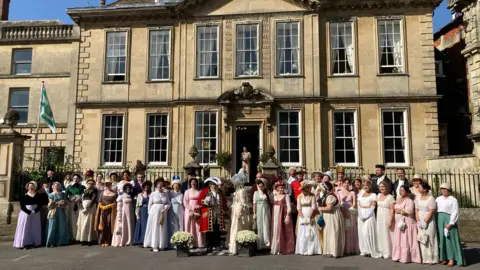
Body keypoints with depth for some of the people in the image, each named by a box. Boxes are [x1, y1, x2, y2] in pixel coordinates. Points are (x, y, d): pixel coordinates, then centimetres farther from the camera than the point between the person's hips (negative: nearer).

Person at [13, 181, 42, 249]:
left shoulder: (37, 195, 4)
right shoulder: (24, 196, -3)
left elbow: (39, 205, 1)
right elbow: (22, 207, -7)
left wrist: (35, 211, -16)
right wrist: (29, 212, -17)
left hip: (36, 213, 3)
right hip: (26, 213, -2)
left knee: (35, 228, 6)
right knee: (25, 228, -4)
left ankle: (34, 242, 12)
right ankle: (25, 243, -3)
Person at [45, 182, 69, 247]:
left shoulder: (62, 194, 12)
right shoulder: (51, 195, 3)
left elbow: (66, 203, 11)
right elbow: (50, 204, -4)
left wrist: (63, 205, -8)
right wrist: (58, 203, -13)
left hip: (61, 212, 3)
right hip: (54, 212, -3)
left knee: (62, 227, 2)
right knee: (53, 227, -2)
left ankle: (60, 241, 9)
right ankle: (51, 243, 3)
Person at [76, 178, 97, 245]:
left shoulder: (94, 191, 1)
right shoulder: (84, 190, 16)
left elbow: (94, 199, -10)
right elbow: (82, 199, 9)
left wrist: (88, 207, -19)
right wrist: (83, 207, -6)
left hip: (91, 207, -5)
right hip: (83, 207, 5)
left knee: (89, 223, -7)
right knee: (83, 223, 3)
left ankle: (90, 239, -7)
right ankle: (83, 239, 9)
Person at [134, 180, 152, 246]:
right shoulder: (140, 195, 9)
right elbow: (137, 205, 6)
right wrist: (137, 214, -2)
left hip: (149, 212, -1)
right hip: (142, 213, 1)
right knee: (142, 226, 2)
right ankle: (141, 241, 9)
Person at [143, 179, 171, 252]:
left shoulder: (166, 194, 4)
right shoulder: (153, 194, -3)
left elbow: (168, 203, 5)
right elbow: (150, 204, 2)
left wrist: (165, 209, -12)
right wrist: (150, 213, 1)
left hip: (163, 213, 3)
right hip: (154, 213, -3)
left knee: (162, 229, 5)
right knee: (155, 228, -1)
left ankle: (162, 245, 13)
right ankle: (154, 246, 3)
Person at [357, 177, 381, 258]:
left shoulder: (373, 195, 1)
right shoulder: (360, 195, 17)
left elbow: (372, 207, -8)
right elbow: (359, 206, 9)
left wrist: (366, 216, -16)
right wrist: (360, 215, -6)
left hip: (369, 216, -5)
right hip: (361, 216, 5)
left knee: (367, 232, -12)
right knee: (361, 233, 2)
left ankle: (370, 250, -3)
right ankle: (364, 250, 9)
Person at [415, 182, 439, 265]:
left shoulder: (431, 198, -9)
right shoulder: (418, 197, 7)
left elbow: (431, 211, -12)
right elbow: (416, 210, 7)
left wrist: (425, 221, -16)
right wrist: (418, 221, -3)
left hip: (429, 221, -5)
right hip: (420, 221, 5)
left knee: (430, 239, 0)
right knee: (421, 239, 6)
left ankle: (432, 259, 10)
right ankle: (424, 258, 13)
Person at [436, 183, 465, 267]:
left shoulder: (453, 200, -1)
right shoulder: (438, 199, 13)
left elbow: (455, 212, -8)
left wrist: (450, 223, -17)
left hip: (449, 220, -4)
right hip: (439, 220, 5)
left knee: (450, 239, -3)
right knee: (441, 239, 5)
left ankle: (452, 259, 5)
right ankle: (444, 258, 12)